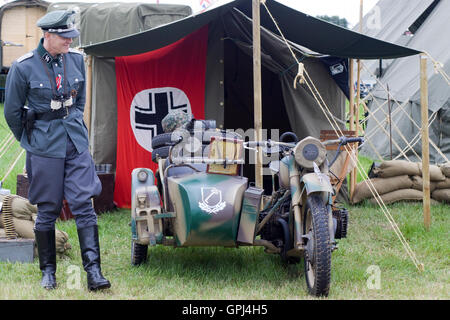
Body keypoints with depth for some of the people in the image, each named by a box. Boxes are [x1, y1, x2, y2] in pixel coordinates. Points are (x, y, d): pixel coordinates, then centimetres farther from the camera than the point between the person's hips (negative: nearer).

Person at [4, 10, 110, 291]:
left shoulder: (76, 59, 2)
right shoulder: (23, 67, -11)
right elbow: (12, 112, 2)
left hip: (76, 143, 3)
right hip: (45, 148, -3)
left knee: (84, 204, -5)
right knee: (47, 211, 4)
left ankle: (94, 271, -6)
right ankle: (48, 271, 19)